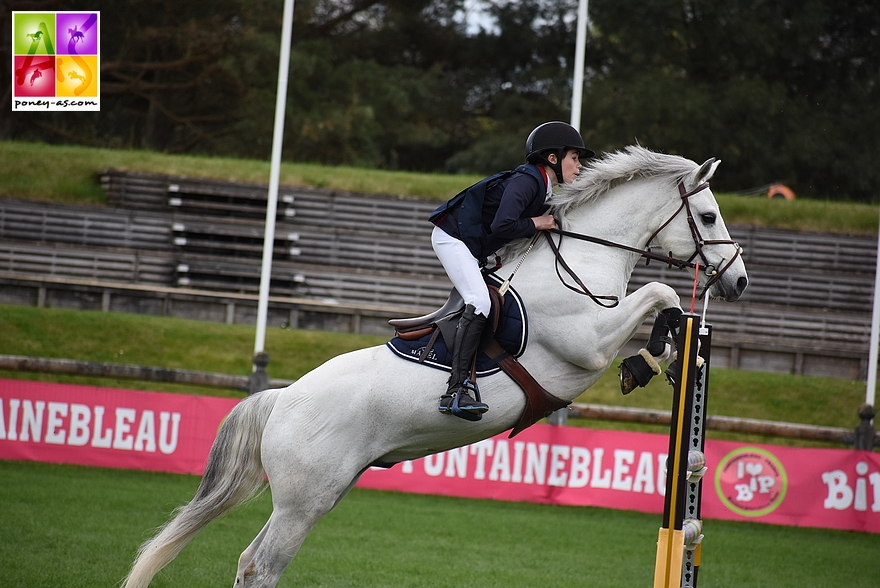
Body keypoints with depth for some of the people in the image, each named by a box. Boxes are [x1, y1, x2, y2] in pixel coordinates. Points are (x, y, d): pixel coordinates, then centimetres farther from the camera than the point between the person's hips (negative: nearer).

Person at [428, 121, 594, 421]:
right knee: (480, 301, -23)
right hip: (452, 237, -11)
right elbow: (502, 226, -33)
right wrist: (535, 224, -18)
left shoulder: (546, 188, 9)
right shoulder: (526, 181, -22)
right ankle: (456, 390, -30)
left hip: (474, 249, 11)